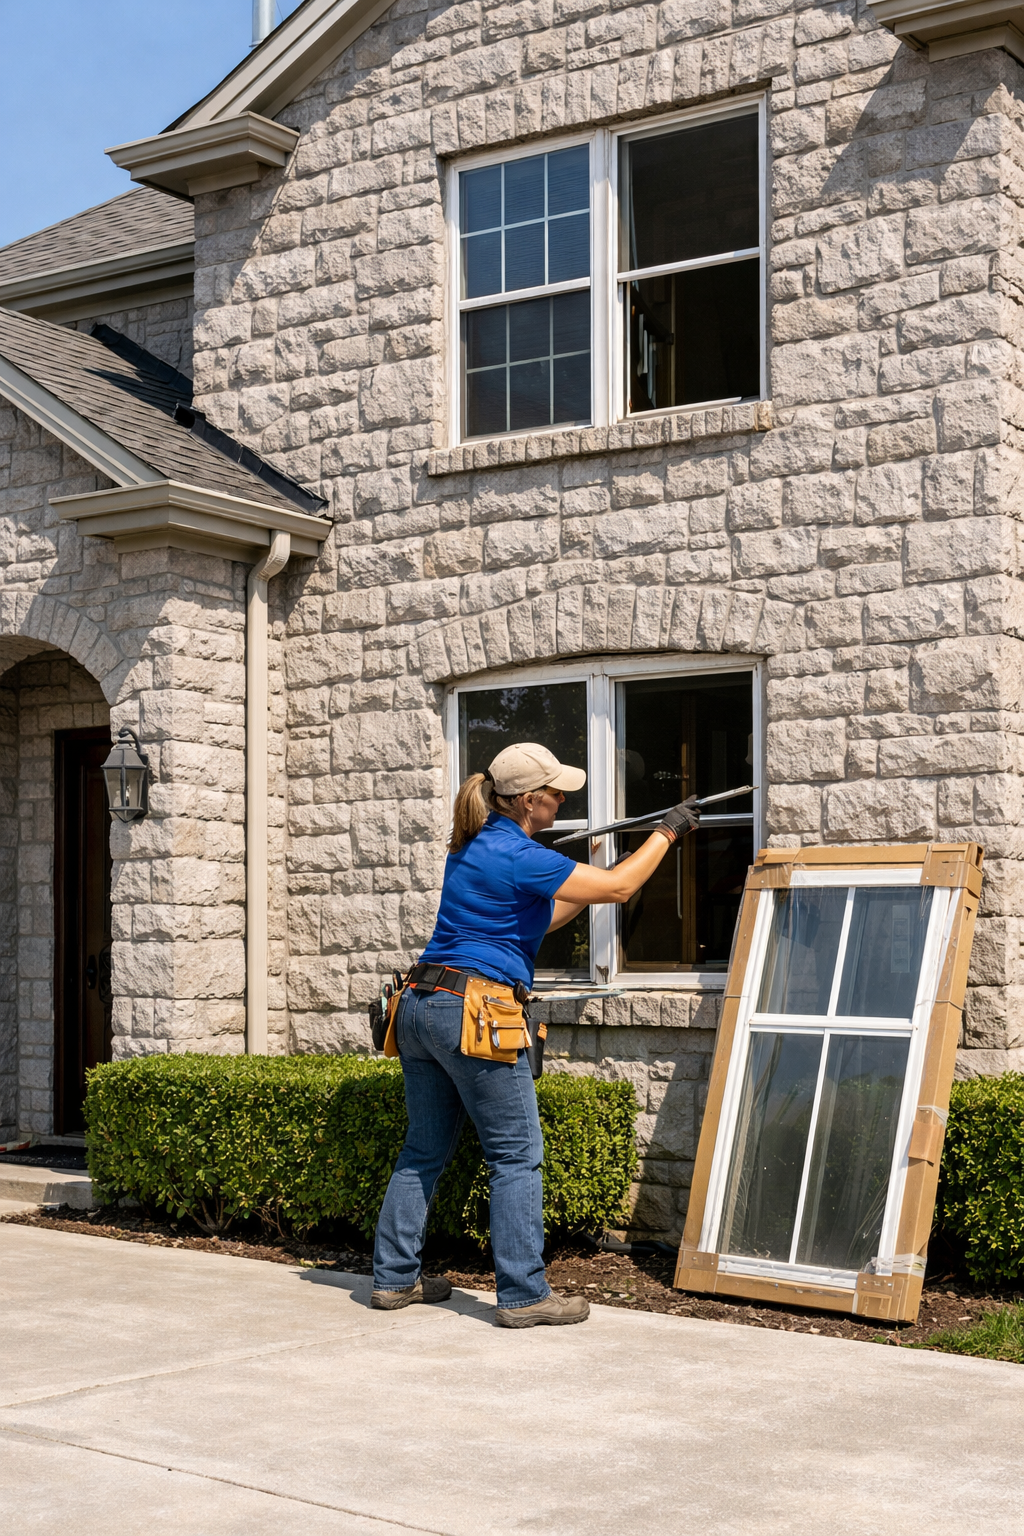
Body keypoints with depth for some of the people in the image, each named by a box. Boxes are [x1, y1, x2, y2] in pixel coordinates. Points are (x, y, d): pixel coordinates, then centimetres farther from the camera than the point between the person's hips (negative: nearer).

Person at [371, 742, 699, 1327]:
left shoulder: (472, 847, 16)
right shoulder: (519, 857, -11)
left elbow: (535, 921, 25)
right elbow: (618, 888, -6)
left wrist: (589, 887, 23)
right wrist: (666, 832, 5)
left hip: (421, 1008, 9)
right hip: (472, 1011, -9)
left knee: (426, 1150, 16)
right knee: (517, 1157, -2)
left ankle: (395, 1277, 21)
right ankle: (524, 1295, -1)